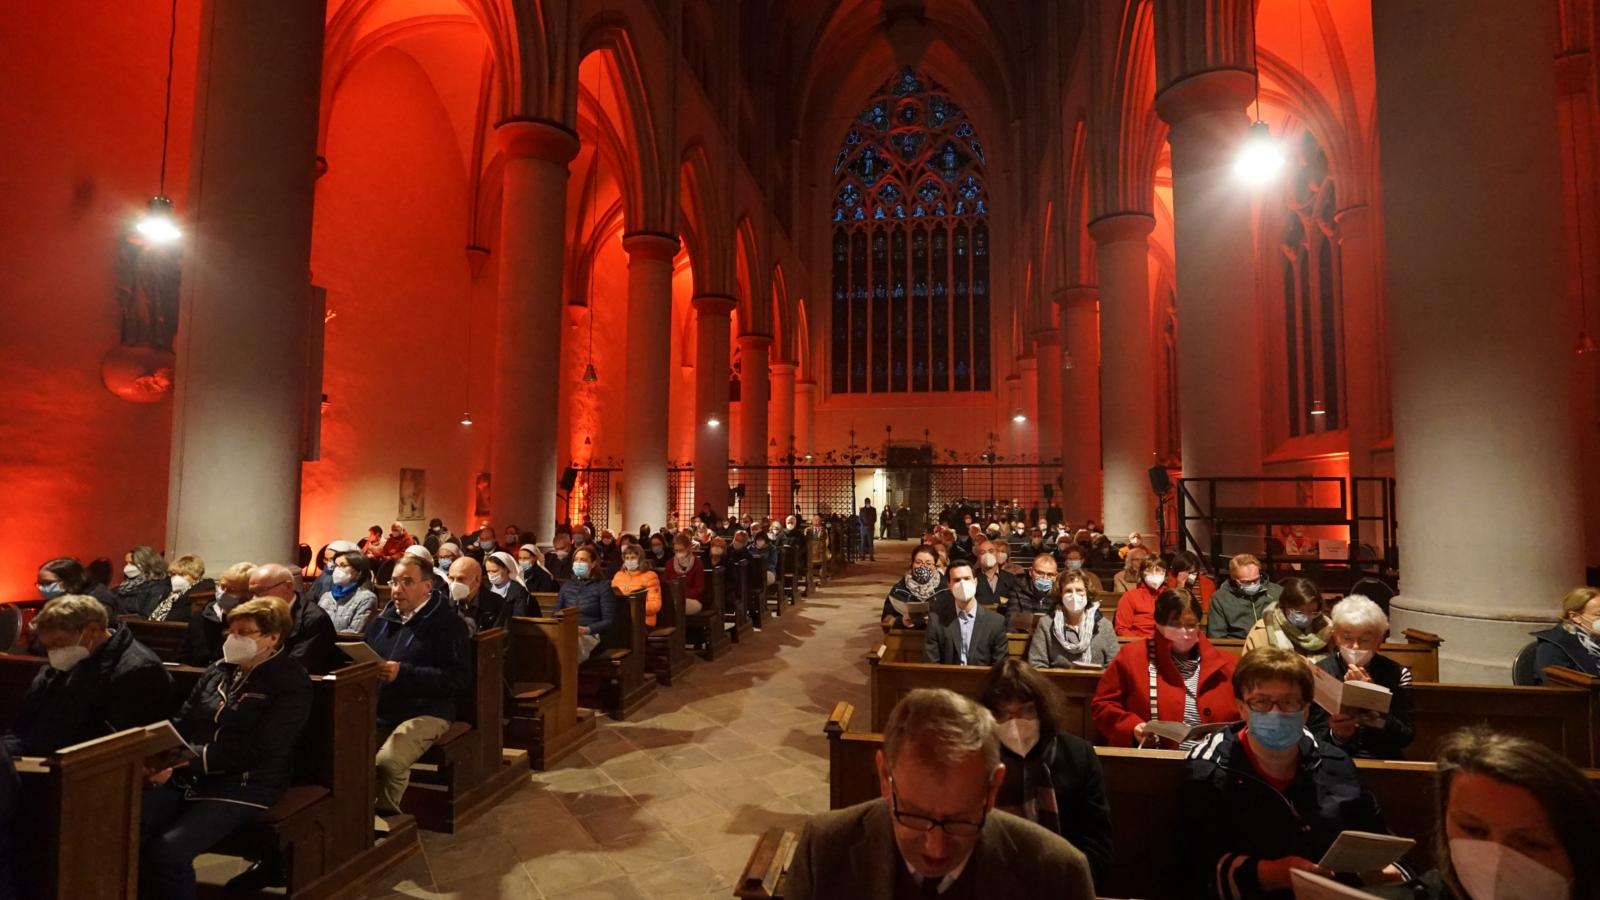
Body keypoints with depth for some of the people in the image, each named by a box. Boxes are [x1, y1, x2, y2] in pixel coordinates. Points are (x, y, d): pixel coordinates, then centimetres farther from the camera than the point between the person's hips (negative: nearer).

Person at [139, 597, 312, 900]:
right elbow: (181, 723, 13)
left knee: (167, 851, -25)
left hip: (241, 788, -6)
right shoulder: (218, 670, 15)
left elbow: (255, 750, -14)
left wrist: (183, 762, -18)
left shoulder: (292, 683, -7)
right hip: (186, 780, 6)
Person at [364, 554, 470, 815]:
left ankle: (384, 815, -1)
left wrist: (403, 673, -19)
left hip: (425, 712, -6)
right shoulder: (383, 618, 16)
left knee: (388, 762, -28)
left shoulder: (447, 622, -6)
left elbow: (458, 676, -14)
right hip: (379, 710, 6)